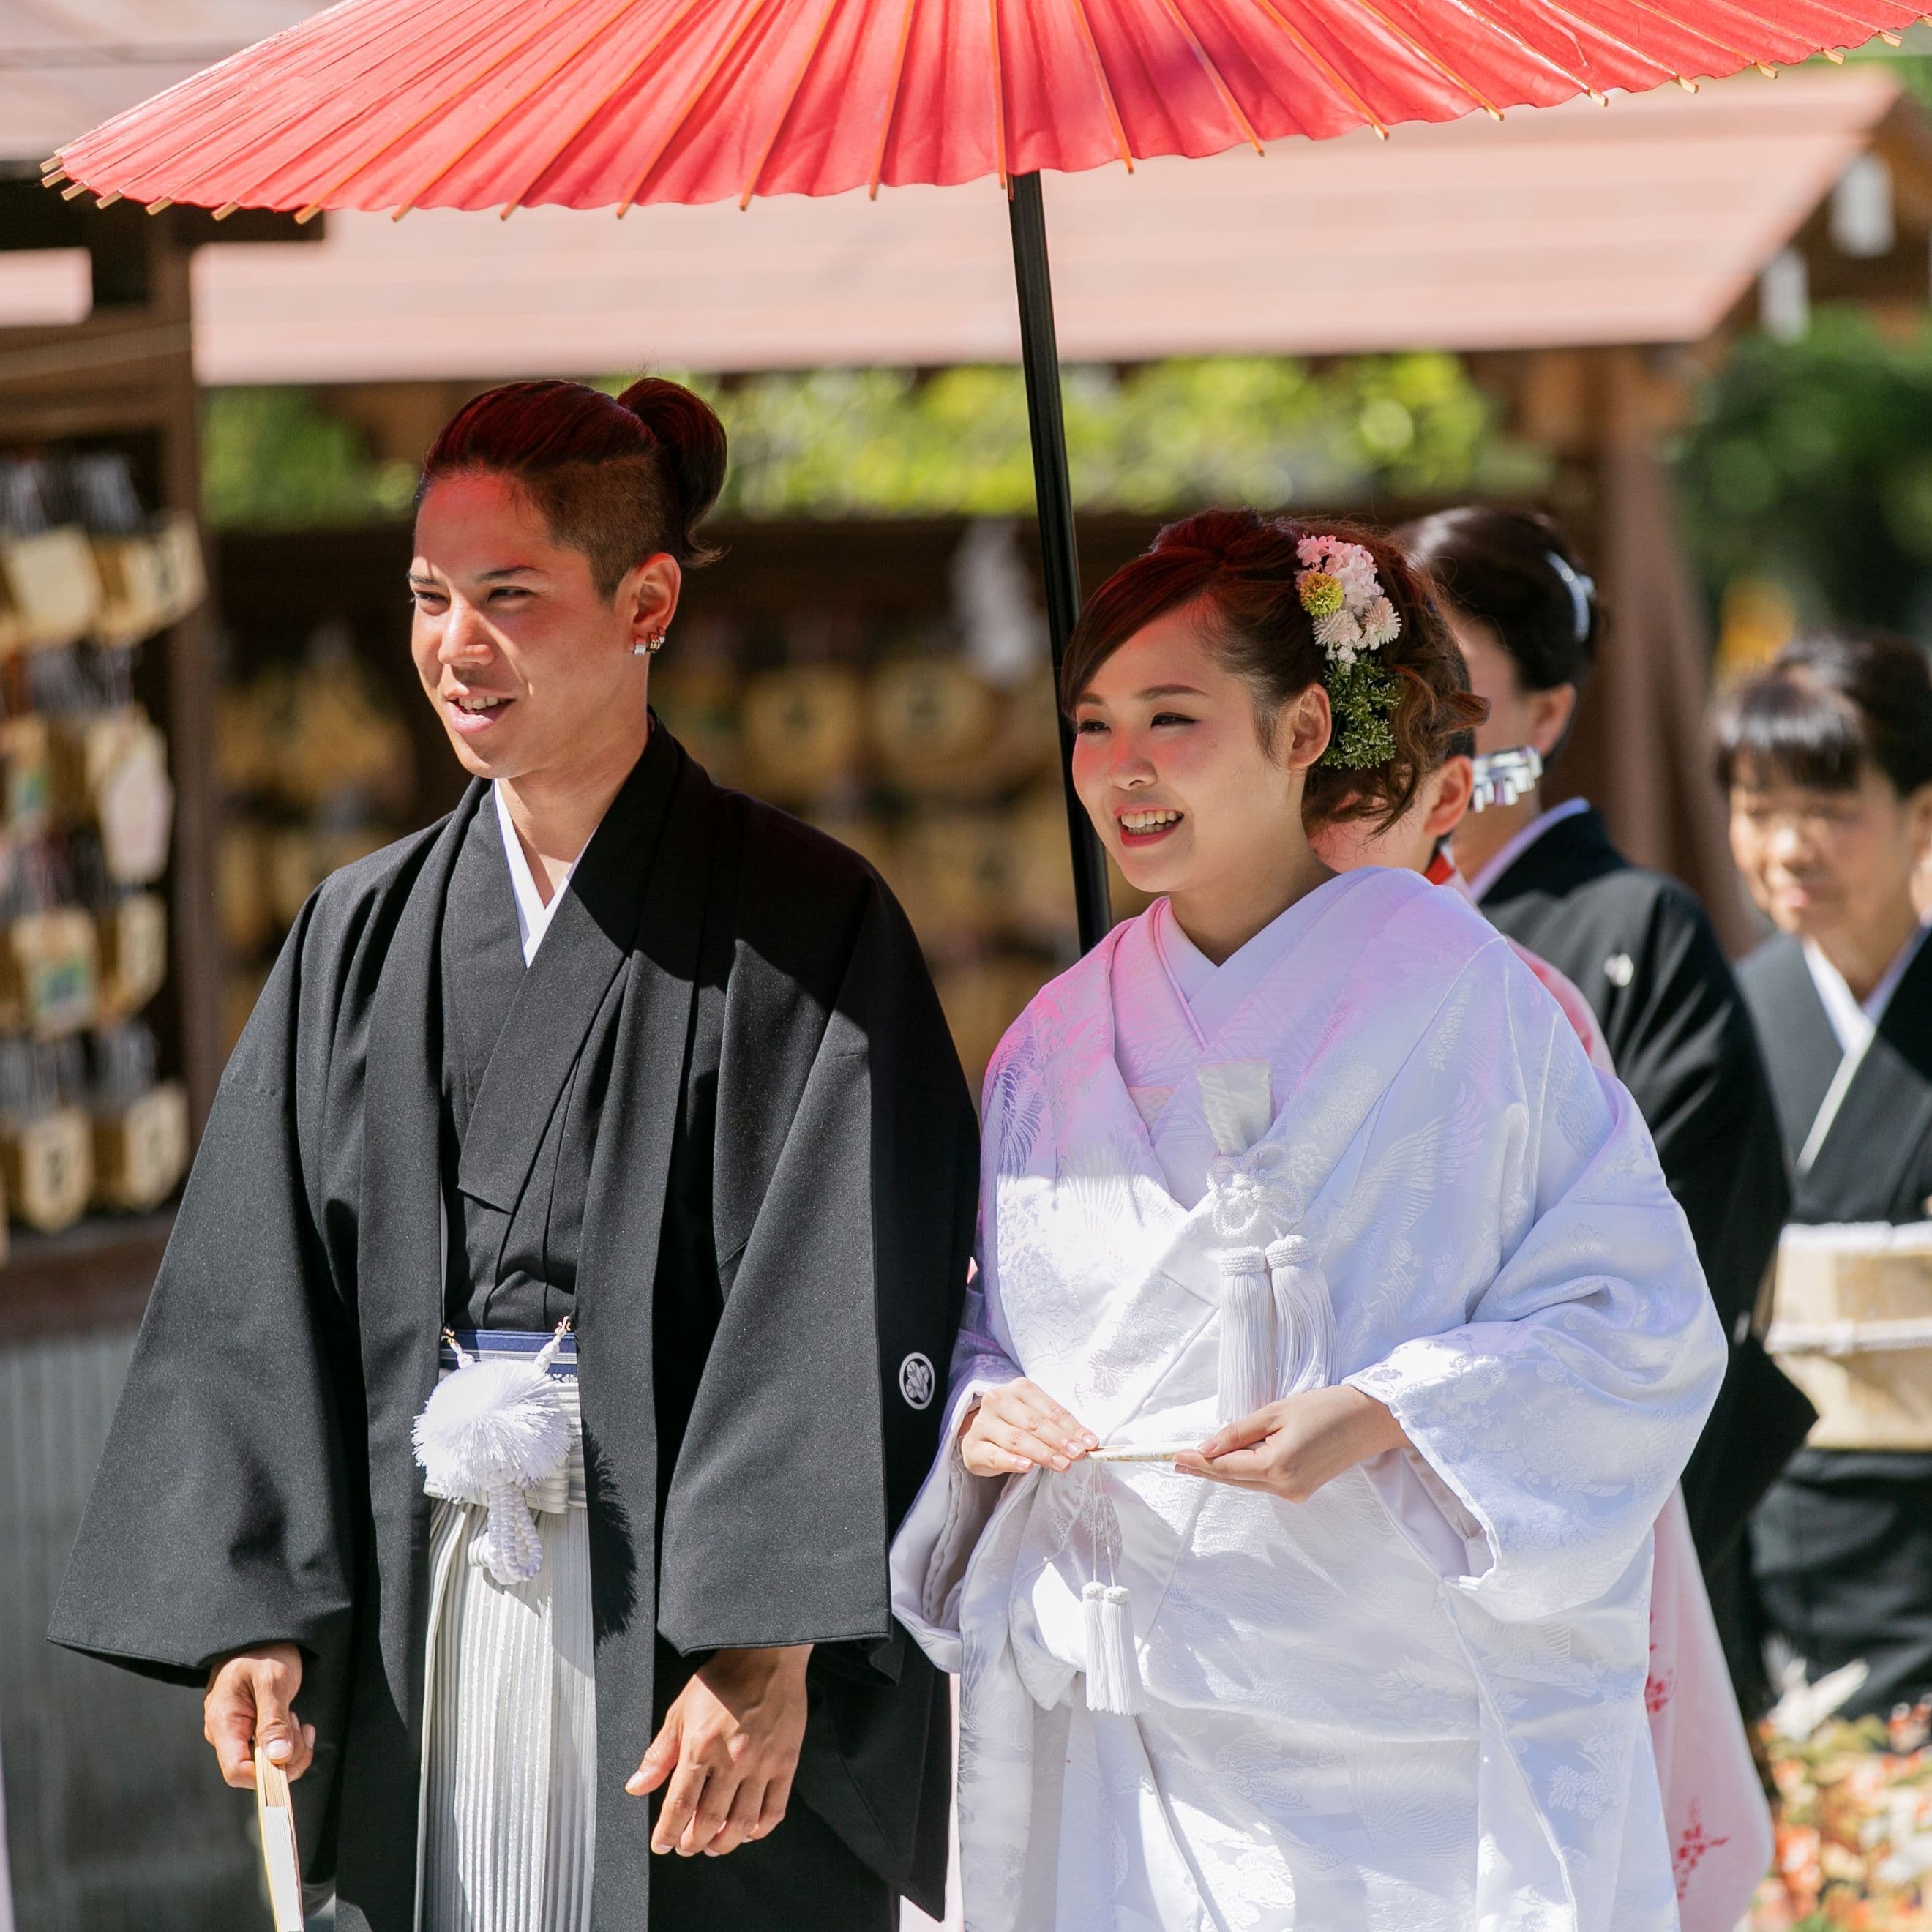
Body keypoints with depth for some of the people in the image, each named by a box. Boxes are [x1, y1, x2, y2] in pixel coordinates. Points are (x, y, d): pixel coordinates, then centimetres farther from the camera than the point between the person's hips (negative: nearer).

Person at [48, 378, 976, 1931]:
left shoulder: (802, 929, -4)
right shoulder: (362, 941, 10)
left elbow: (846, 1324, -11)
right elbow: (258, 1293, 8)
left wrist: (770, 1653, -19)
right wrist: (252, 1611, -2)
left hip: (686, 1616, -4)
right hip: (419, 1633, 4)